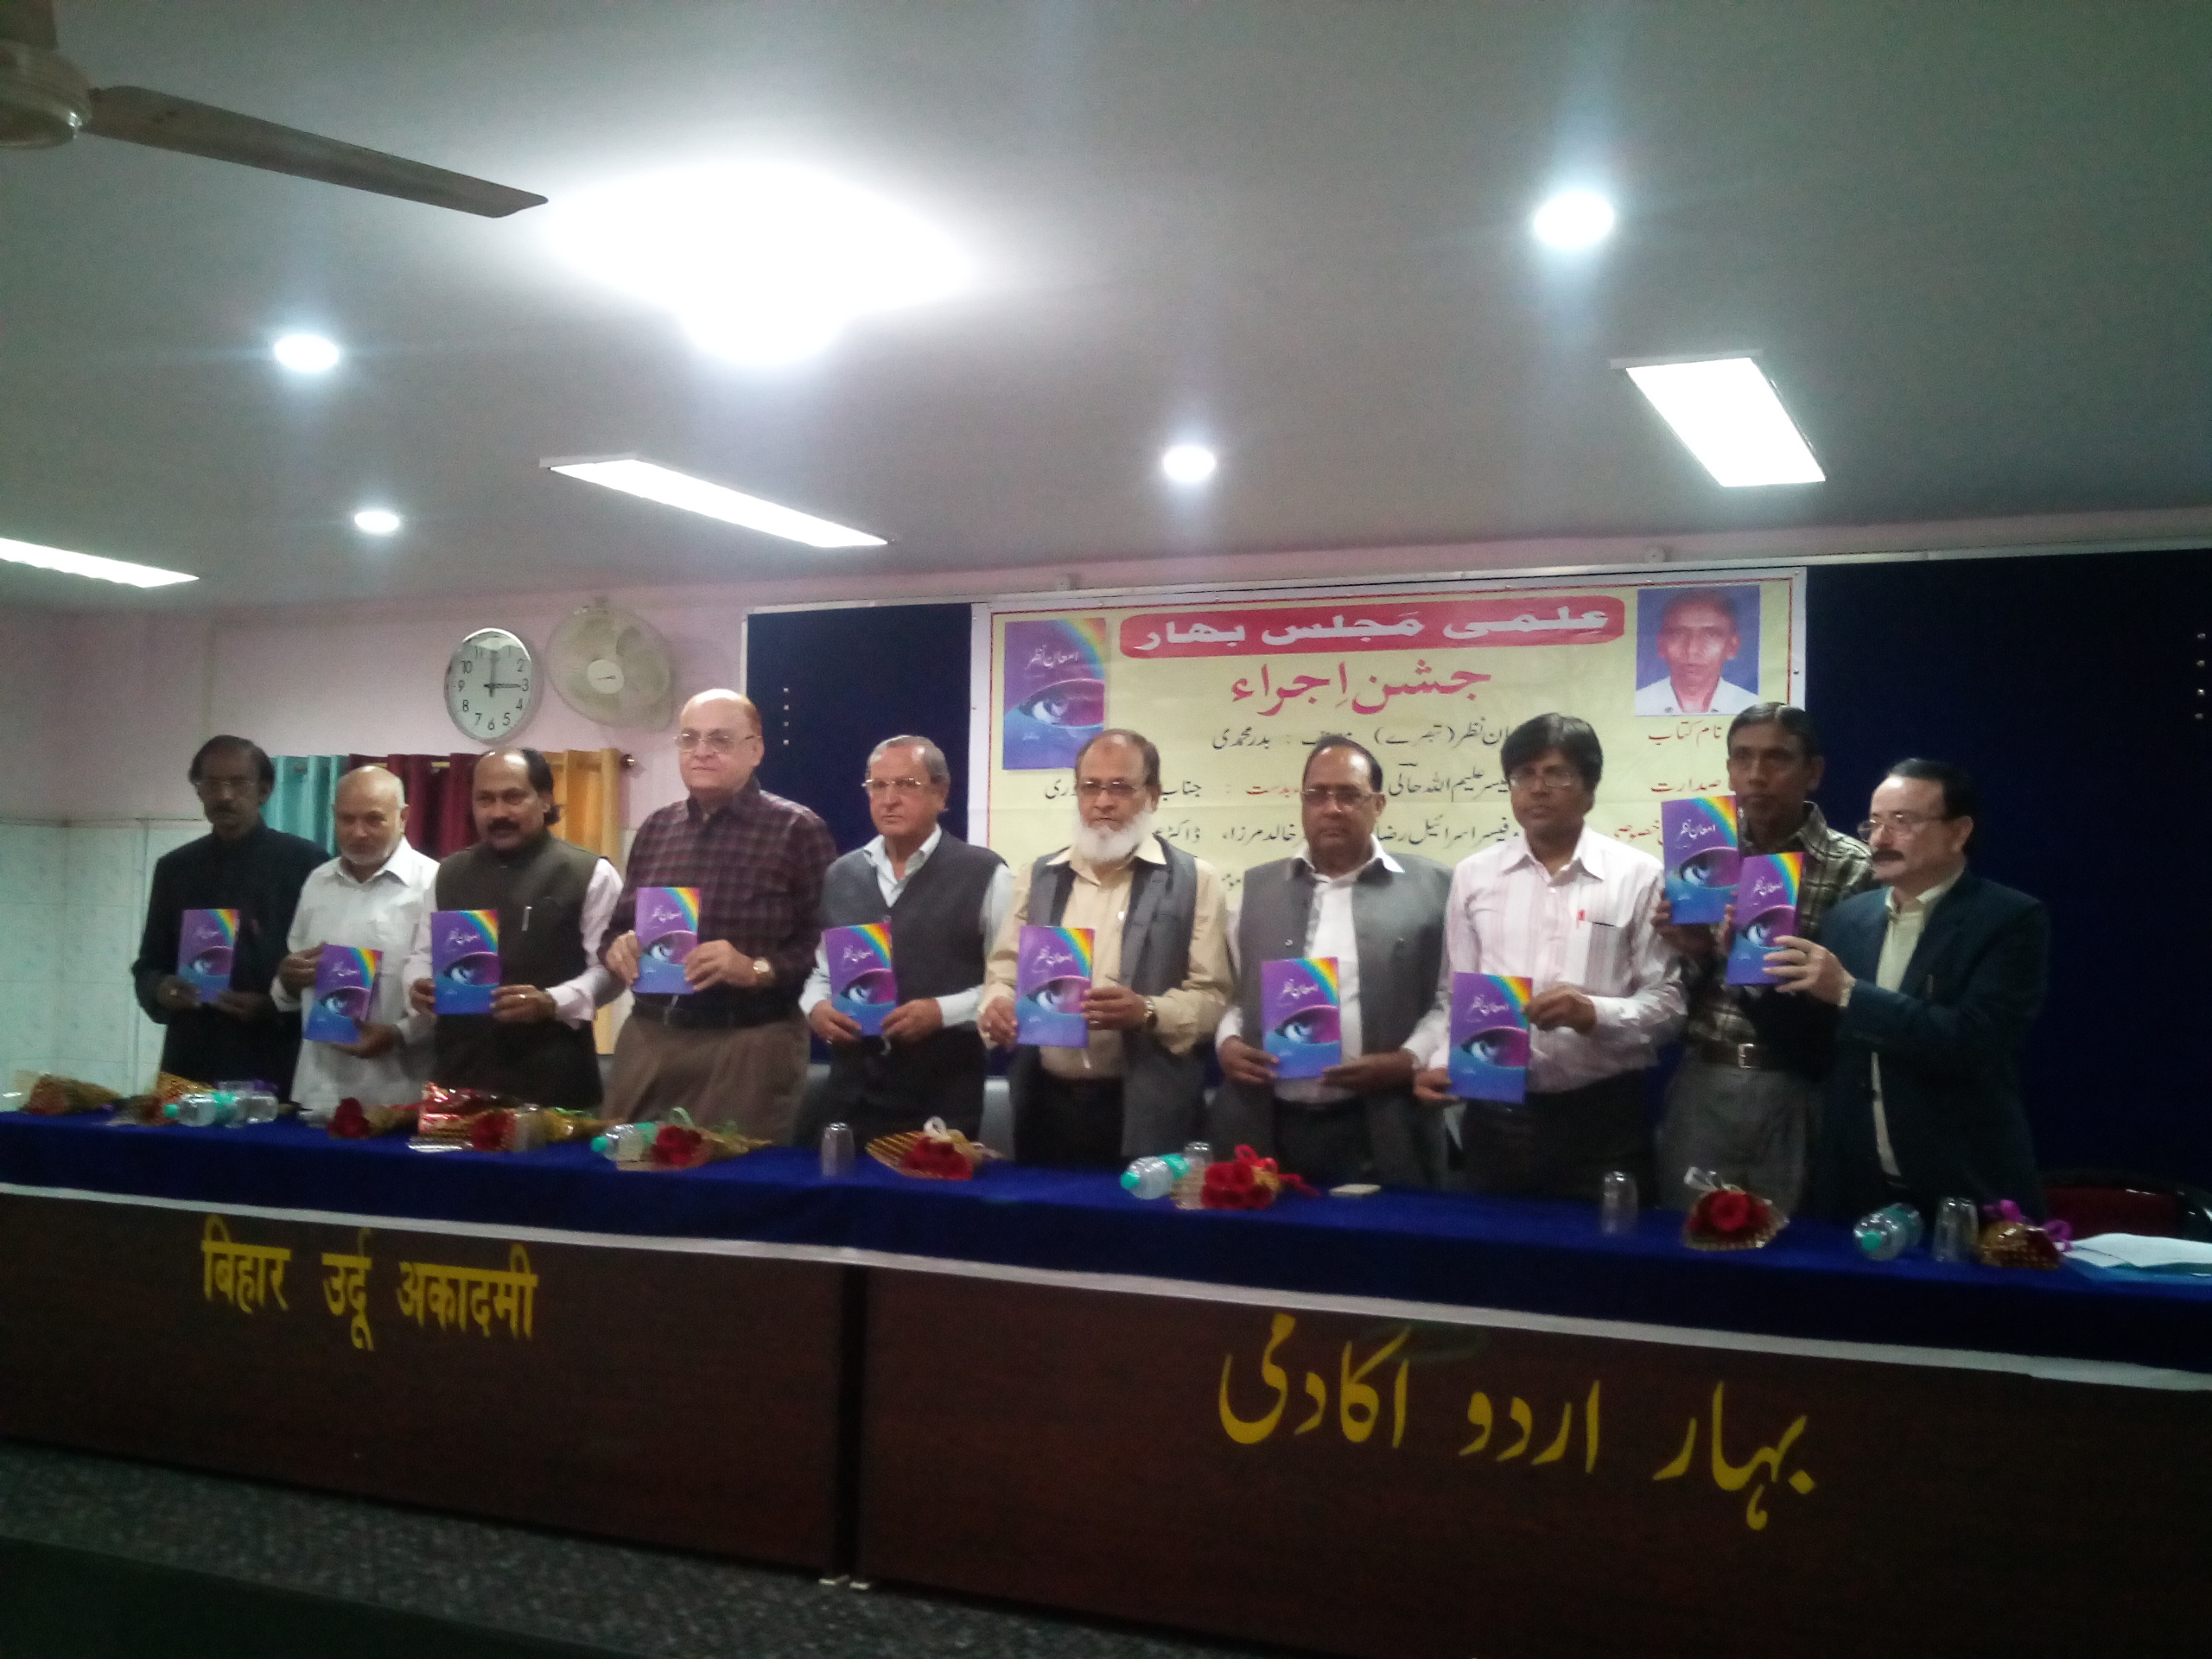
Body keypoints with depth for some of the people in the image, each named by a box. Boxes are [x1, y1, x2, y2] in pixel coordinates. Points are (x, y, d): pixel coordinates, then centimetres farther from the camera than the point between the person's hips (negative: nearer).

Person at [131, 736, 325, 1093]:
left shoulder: (304, 862, 0)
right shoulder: (174, 868, 13)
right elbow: (148, 966, 17)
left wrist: (275, 1006, -15)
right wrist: (160, 990, -5)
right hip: (191, 1068, 4)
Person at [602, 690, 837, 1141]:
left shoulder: (796, 829, -5)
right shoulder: (655, 829, 14)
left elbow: (827, 943, -10)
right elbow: (622, 922, 21)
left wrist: (757, 969, -21)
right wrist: (618, 945, 0)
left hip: (747, 1046, -5)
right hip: (646, 1039, 5)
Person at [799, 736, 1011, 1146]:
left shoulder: (984, 875, -4)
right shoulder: (839, 876, 12)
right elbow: (818, 968, 19)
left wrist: (942, 1012, -18)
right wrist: (815, 1006, -2)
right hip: (848, 1092, 4)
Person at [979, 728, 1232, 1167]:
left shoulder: (1193, 880, 0)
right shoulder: (1038, 877, 13)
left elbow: (1213, 997, -4)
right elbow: (1005, 970, 13)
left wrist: (1147, 1013, -22)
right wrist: (997, 1004, -9)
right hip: (1046, 1106, 4)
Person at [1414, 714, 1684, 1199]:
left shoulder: (1638, 876, -1)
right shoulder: (1473, 876, 8)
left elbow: (1667, 1002, -2)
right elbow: (1454, 995, 12)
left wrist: (1593, 1013, -19)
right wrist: (1442, 1062, -4)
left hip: (1603, 1116, -2)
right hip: (1496, 1114, 3)